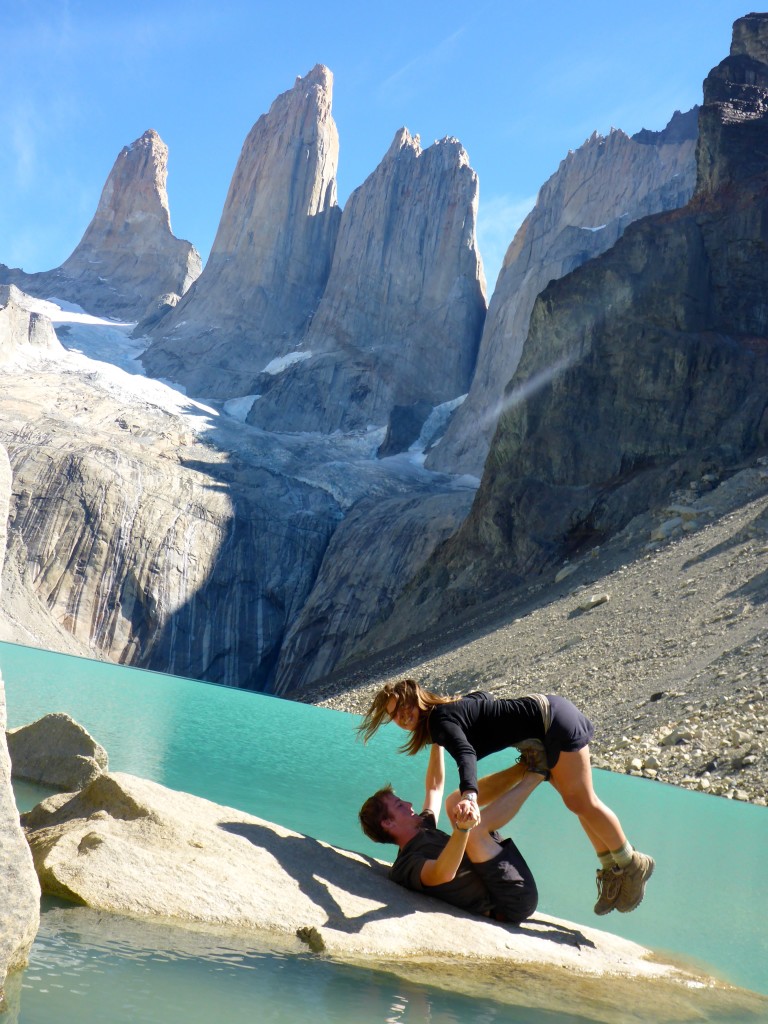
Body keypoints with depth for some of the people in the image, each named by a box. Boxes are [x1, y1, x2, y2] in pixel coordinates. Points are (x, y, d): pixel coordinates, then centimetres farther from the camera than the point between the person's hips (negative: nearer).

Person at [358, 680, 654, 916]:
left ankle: (633, 865, 13)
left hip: (554, 720, -10)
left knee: (582, 802, -3)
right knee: (576, 802, 16)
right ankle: (611, 869, 26)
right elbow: (481, 697, 26)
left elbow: (466, 755, -43)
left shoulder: (441, 719, -23)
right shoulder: (442, 714, 5)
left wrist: (469, 796, -61)